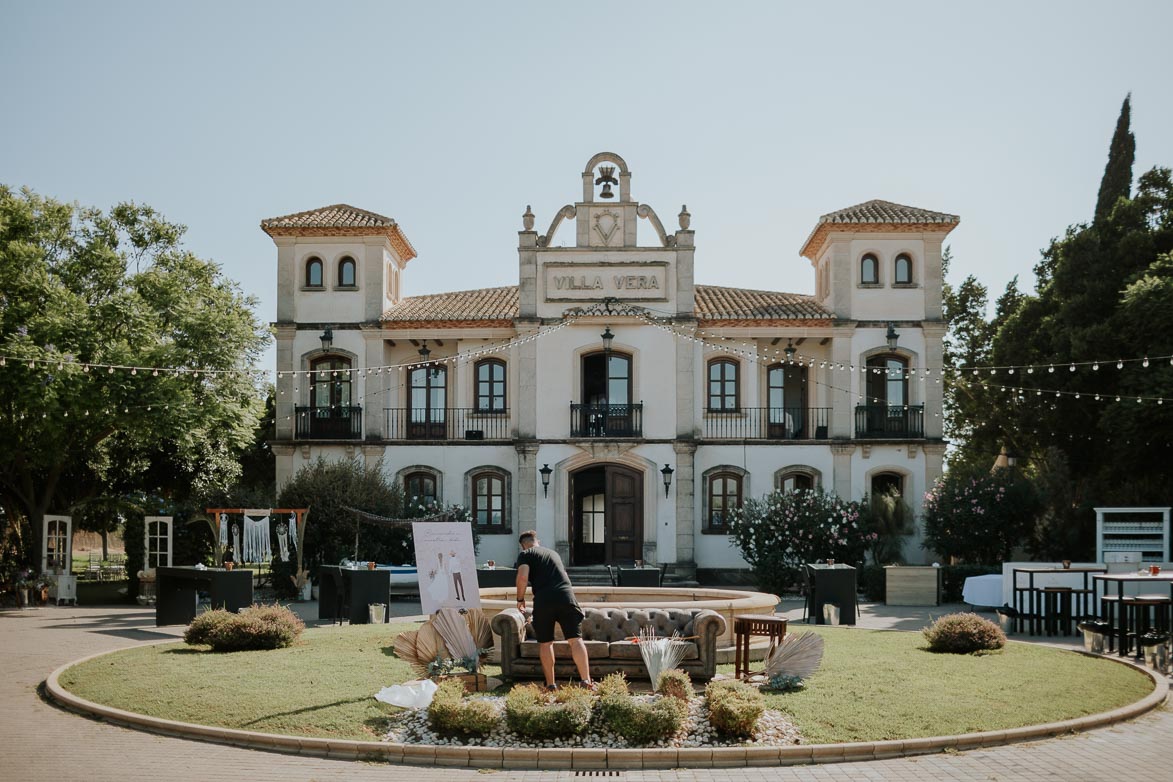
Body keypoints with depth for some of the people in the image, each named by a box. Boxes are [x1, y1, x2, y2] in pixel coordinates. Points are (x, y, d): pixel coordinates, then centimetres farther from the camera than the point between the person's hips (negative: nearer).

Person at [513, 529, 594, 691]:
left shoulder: (525, 555, 13)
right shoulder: (554, 553, 29)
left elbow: (523, 577, -5)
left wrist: (520, 599, 9)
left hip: (543, 599, -3)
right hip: (566, 596, 3)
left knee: (545, 643, 11)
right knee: (575, 639, 0)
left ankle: (551, 684, 11)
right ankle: (586, 680, -10)